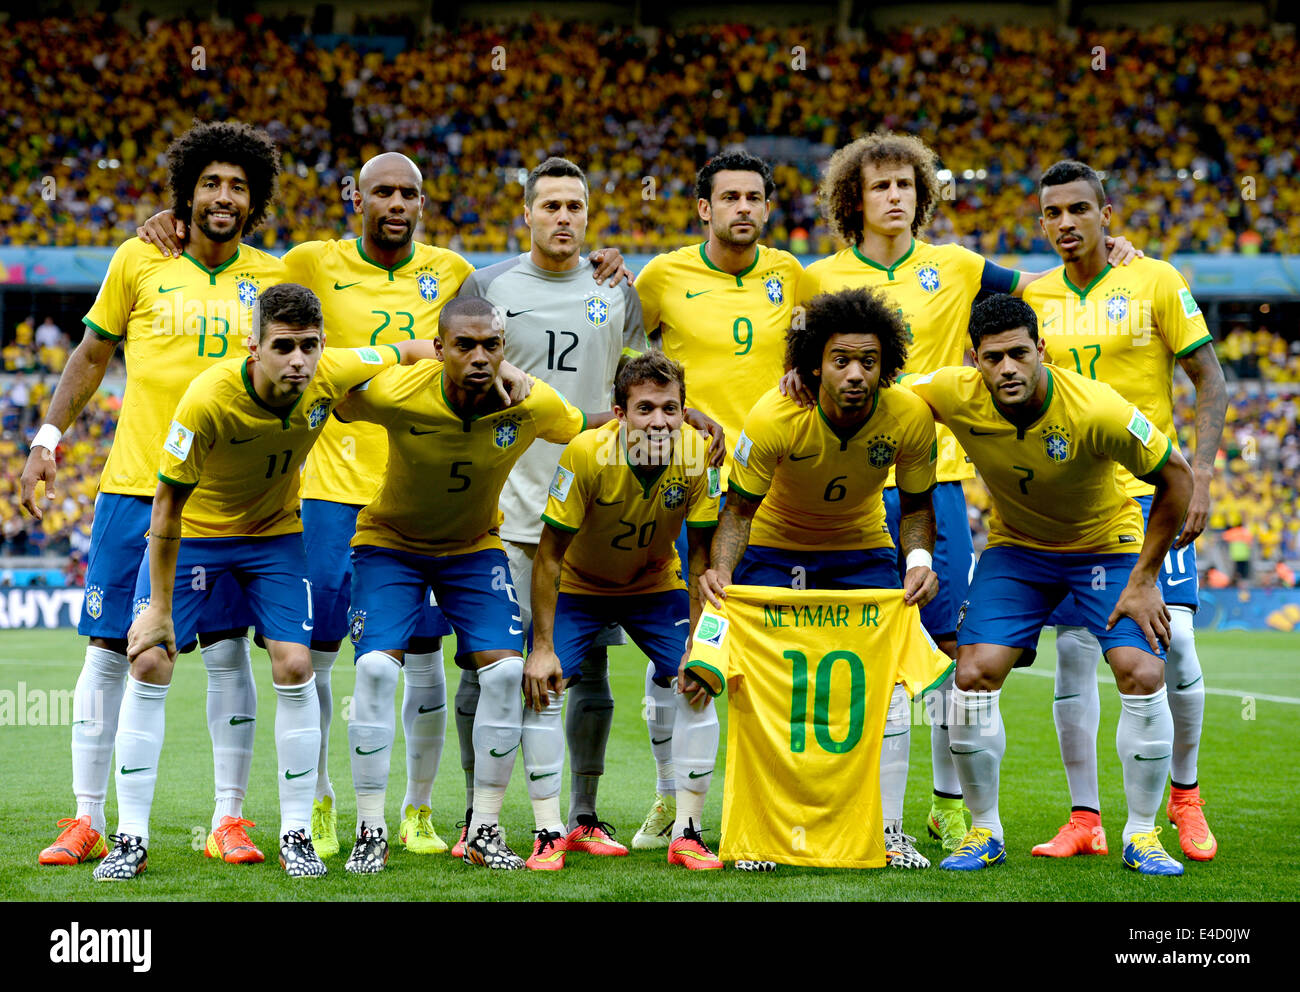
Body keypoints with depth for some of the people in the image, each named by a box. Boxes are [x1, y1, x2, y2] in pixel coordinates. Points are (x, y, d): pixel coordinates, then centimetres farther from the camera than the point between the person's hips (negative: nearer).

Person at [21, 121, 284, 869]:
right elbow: (93, 354, 11)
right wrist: (49, 438, 5)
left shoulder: (271, 278, 4)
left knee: (227, 651, -1)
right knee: (109, 651, 0)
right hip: (134, 487, 0)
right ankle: (88, 821, 7)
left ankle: (229, 819, 7)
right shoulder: (141, 261, 2)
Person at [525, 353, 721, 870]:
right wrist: (543, 647, -24)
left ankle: (687, 833, -3)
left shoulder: (696, 454, -25)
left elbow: (702, 552, -13)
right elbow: (550, 554, -23)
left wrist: (698, 645, -17)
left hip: (656, 585, 2)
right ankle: (549, 833, -8)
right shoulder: (587, 453, -32)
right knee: (543, 686, -18)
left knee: (698, 686, -13)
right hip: (579, 585, -2)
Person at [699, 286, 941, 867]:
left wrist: (919, 559, -25)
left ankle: (885, 828, 2)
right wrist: (721, 569, -36)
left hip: (864, 549, 2)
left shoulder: (909, 417, -23)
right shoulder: (774, 418, -30)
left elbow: (916, 504, -6)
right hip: (775, 548, -2)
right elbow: (740, 509, -18)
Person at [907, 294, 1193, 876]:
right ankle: (984, 833, 4)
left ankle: (1142, 837, -1)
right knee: (974, 675, -15)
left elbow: (1177, 478, -19)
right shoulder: (956, 396, -23)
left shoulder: (1097, 410, -31)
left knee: (1143, 677, -19)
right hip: (1015, 547, 2)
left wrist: (1143, 580, -17)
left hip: (1107, 545, -2)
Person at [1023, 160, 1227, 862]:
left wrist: (1200, 478, -10)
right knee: (1074, 652, -1)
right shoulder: (1034, 296, 7)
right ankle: (1084, 819, 5)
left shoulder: (1156, 283, -3)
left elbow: (1211, 382, -2)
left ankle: (1185, 793, 9)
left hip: (1149, 490, -3)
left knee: (1172, 640, -12)